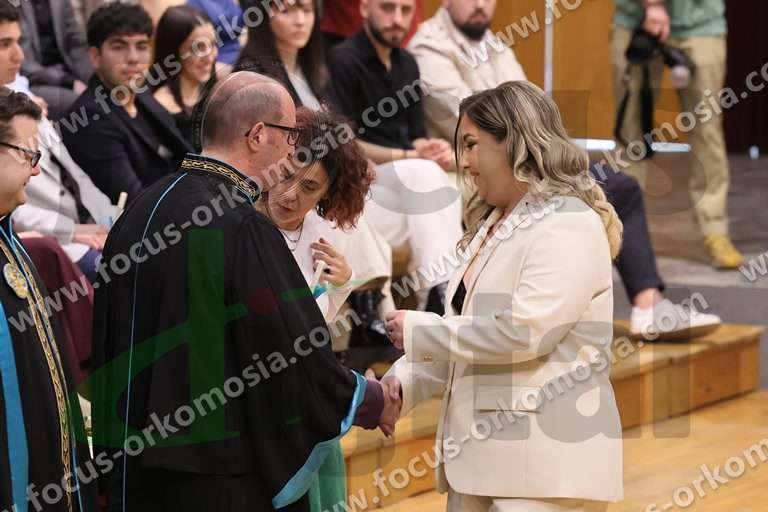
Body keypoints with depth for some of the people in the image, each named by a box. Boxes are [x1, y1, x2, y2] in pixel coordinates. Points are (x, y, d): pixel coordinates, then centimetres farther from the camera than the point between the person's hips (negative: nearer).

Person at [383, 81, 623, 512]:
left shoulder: (568, 224, -10)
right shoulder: (493, 226, 20)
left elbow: (523, 331, -21)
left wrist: (419, 330, -11)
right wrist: (403, 381, 3)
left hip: (544, 464, -9)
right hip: (482, 455, 9)